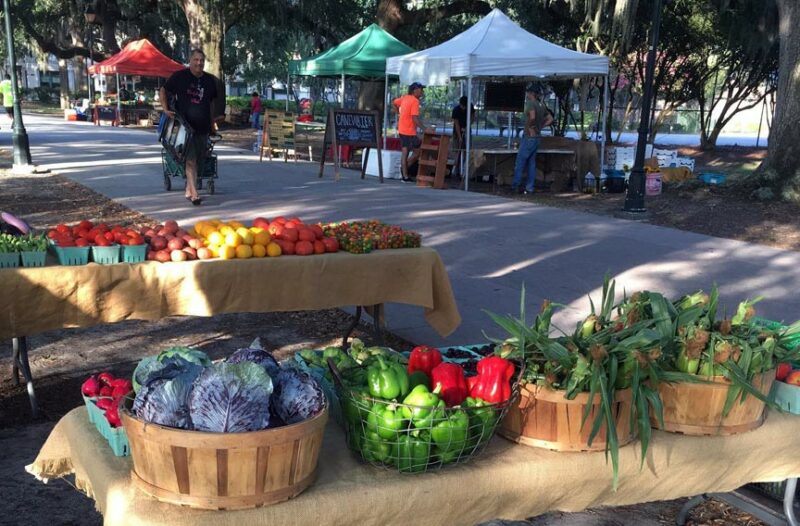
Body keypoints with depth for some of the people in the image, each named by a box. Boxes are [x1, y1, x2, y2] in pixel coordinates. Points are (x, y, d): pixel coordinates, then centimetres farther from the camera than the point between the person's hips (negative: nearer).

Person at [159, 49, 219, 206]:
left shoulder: (210, 80, 10)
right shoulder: (179, 76, -3)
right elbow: (163, 91, 7)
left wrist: (212, 124, 18)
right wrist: (166, 110, -6)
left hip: (203, 127, 5)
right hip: (185, 125, -5)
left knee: (199, 160, 11)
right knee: (190, 159, -14)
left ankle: (188, 190, 26)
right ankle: (194, 194, -20)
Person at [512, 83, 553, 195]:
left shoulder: (531, 103, -13)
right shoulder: (542, 105, 11)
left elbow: (532, 116, -31)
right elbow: (550, 119, 18)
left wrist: (530, 127, -16)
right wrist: (540, 127, 12)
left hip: (529, 137, -8)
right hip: (538, 137, 8)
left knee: (520, 162, -2)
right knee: (531, 163, 10)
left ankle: (515, 186, 0)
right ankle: (530, 188, 10)